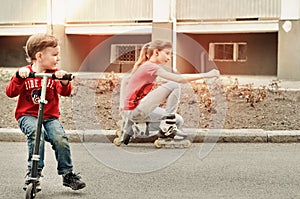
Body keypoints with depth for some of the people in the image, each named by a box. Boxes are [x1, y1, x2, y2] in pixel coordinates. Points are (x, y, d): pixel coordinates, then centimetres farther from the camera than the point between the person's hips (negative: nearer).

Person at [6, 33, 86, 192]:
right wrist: (19, 76, -24)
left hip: (50, 117, 2)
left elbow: (65, 92, -7)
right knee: (37, 133, -33)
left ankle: (67, 174, -9)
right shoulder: (25, 73, 2)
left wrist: (64, 80, -28)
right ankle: (33, 172, -24)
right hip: (28, 115, -2)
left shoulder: (55, 74, 7)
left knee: (60, 138, -24)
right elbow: (10, 92, -9)